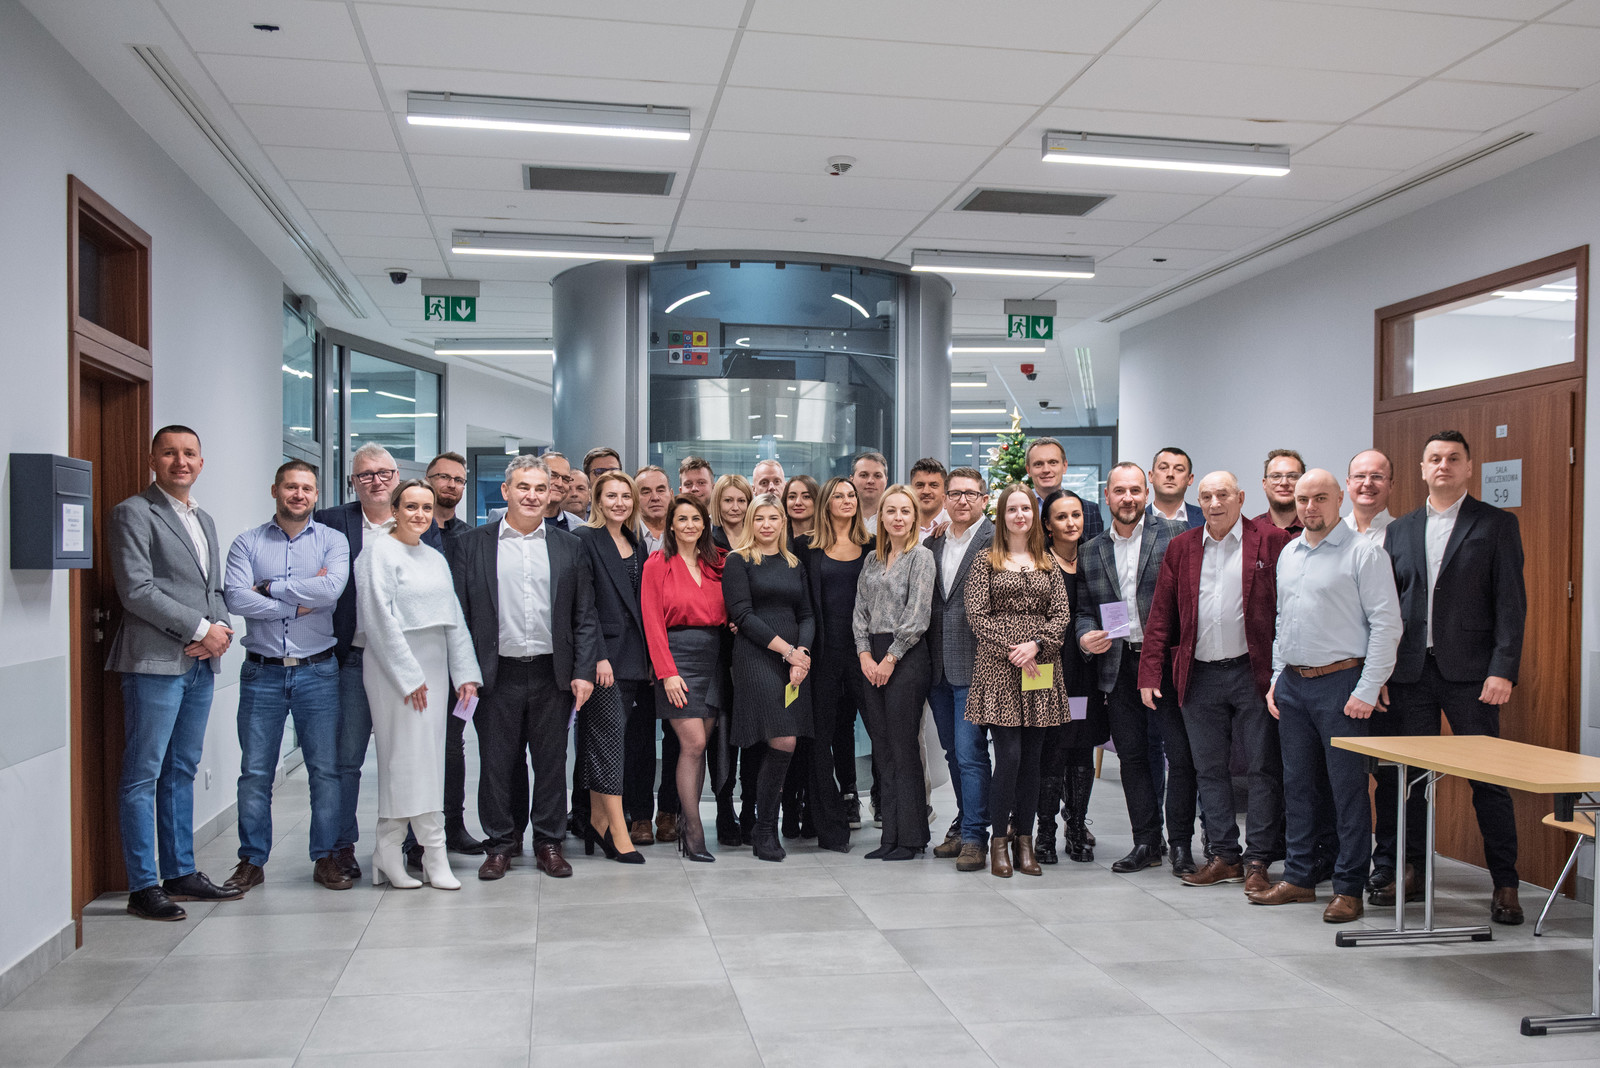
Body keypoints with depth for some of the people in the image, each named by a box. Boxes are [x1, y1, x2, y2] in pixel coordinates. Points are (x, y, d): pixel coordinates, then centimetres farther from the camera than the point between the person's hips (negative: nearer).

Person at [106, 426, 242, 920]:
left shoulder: (204, 520, 19)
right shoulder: (133, 513, -4)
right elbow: (137, 591, -13)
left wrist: (219, 631, -1)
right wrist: (201, 629, -13)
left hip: (201, 664, 8)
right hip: (156, 661, -8)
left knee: (182, 772, 13)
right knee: (143, 775, -2)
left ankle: (181, 874, 20)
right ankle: (143, 886, 3)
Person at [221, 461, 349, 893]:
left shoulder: (332, 541, 4)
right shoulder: (247, 543, 5)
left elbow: (332, 589, -15)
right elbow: (235, 598, -11)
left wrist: (269, 588, -10)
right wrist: (300, 602, -12)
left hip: (317, 672, 0)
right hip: (262, 673, 0)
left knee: (326, 769, 3)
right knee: (255, 772, 5)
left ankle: (326, 857, 14)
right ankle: (252, 860, 17)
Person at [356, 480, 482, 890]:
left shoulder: (436, 558, 17)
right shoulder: (380, 553, -5)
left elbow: (454, 619, 16)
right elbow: (380, 618, -11)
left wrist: (466, 672, 8)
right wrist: (409, 675, -14)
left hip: (433, 668, 7)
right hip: (394, 668, -7)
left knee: (424, 760, 6)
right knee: (410, 758, -6)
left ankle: (390, 853, 13)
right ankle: (434, 852, 1)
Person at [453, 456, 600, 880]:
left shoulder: (570, 547, 8)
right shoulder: (473, 544, 4)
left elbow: (585, 617, 6)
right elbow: (461, 614, 1)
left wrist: (583, 672, -2)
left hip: (552, 674, 1)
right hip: (497, 675, -1)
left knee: (552, 762, 8)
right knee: (496, 763, 6)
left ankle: (548, 842, 22)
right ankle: (499, 845, 21)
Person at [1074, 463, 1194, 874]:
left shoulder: (1174, 535, 0)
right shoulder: (1090, 552, 12)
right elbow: (1082, 608, 16)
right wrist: (1085, 636, -5)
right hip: (1118, 665, 4)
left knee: (1182, 755, -1)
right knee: (1132, 756, 10)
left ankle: (1181, 845, 11)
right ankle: (1146, 842, 20)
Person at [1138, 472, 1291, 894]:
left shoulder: (1271, 540, -2)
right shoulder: (1181, 548, 9)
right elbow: (1161, 616, 8)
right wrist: (1150, 673, 2)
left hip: (1253, 672, -3)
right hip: (1199, 676, 4)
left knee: (1263, 767, 2)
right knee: (1209, 768, 9)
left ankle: (1257, 860, 12)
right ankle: (1225, 856, 20)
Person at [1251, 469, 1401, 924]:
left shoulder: (1364, 553, -7)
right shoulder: (1288, 554, 14)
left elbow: (1387, 625, -11)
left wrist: (1367, 691, -15)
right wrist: (1277, 677, 14)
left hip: (1340, 682, -7)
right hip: (1292, 683, 7)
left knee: (1349, 787, -1)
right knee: (1295, 783, 12)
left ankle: (1349, 888, 9)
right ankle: (1298, 877, 23)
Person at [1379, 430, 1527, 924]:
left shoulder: (1497, 524, 3)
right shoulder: (1399, 530, 13)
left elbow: (1511, 603, -3)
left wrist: (1502, 670, -12)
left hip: (1469, 671, -3)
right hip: (1410, 671, 3)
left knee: (1489, 779, 0)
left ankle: (1505, 883, 12)